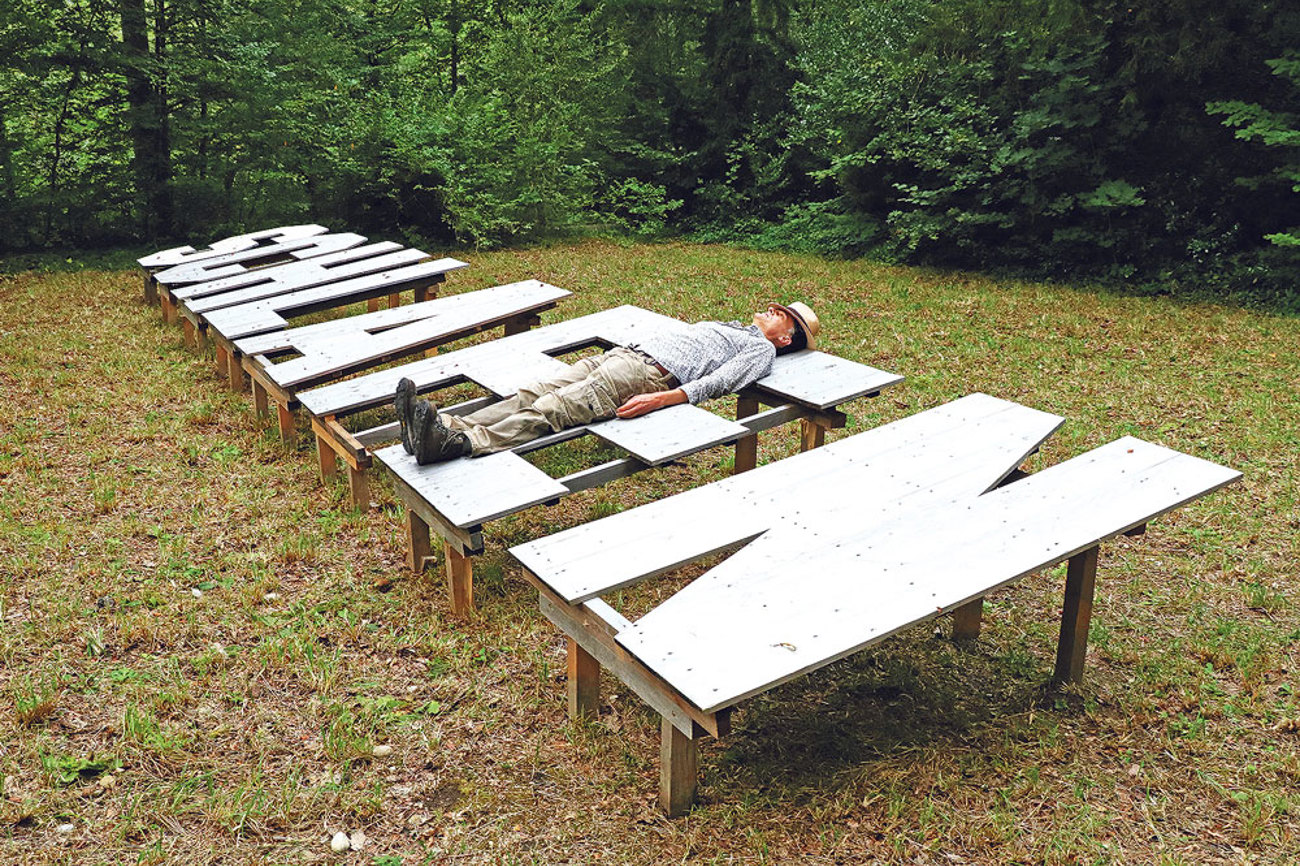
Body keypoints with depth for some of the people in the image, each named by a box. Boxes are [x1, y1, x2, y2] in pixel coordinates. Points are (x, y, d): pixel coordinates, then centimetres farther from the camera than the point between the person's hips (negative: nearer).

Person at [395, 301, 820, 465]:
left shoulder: (761, 350, 10)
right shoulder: (727, 327, 38)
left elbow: (716, 382, -8)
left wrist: (661, 399, -22)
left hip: (653, 374, -9)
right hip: (625, 353, 9)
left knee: (553, 409, -29)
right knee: (532, 393, -13)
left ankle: (458, 443, -46)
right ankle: (448, 425, -27)